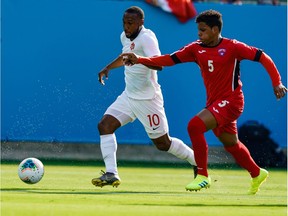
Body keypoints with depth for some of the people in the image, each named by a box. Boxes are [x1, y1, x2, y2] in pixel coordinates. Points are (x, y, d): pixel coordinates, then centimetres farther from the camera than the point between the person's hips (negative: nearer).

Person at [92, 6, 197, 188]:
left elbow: (159, 64, -34)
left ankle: (198, 163, 24)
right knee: (104, 125, -11)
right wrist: (108, 68, 25)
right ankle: (111, 174, -15)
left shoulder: (147, 38, -19)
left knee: (163, 143, 2)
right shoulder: (125, 37, 8)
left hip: (147, 99, -8)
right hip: (128, 96, 8)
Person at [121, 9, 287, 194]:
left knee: (195, 125, -24)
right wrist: (139, 60, -11)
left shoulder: (232, 47, -11)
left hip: (230, 101, -7)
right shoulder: (196, 49, 4)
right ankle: (257, 174, 45)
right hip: (214, 103, 7)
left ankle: (203, 176, -14)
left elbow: (263, 57, -9)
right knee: (231, 145, 20)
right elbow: (169, 59, -1)